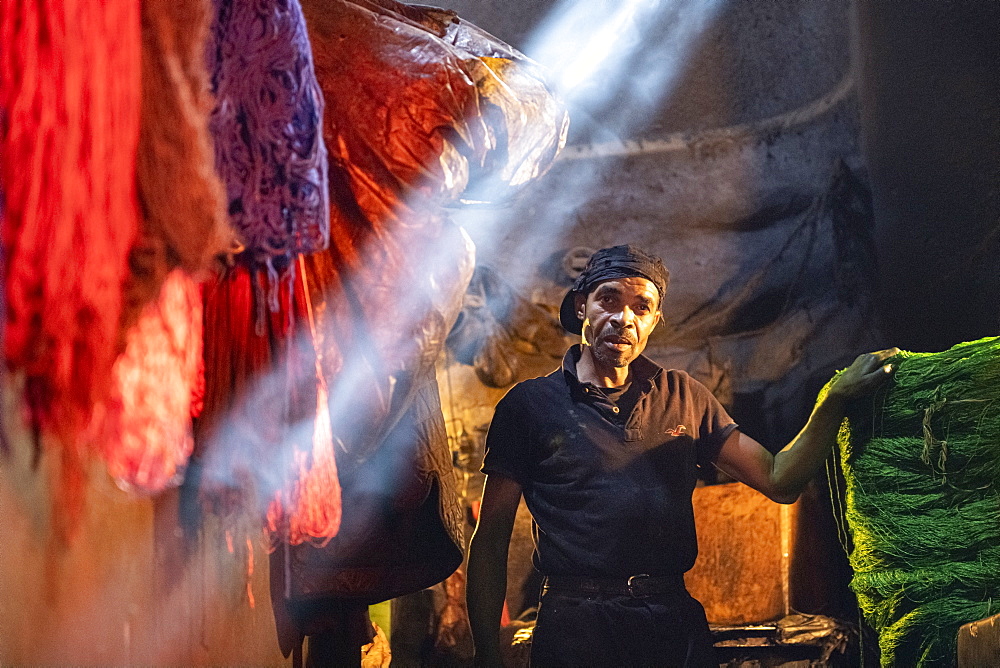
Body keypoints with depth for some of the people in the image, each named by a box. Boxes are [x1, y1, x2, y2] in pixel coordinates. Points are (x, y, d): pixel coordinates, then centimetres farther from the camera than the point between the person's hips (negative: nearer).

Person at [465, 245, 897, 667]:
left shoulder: (683, 397, 12)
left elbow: (778, 481, 9)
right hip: (576, 631, -3)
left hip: (676, 624, 3)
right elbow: (490, 540, 2)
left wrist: (836, 400, -3)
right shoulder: (529, 404, 3)